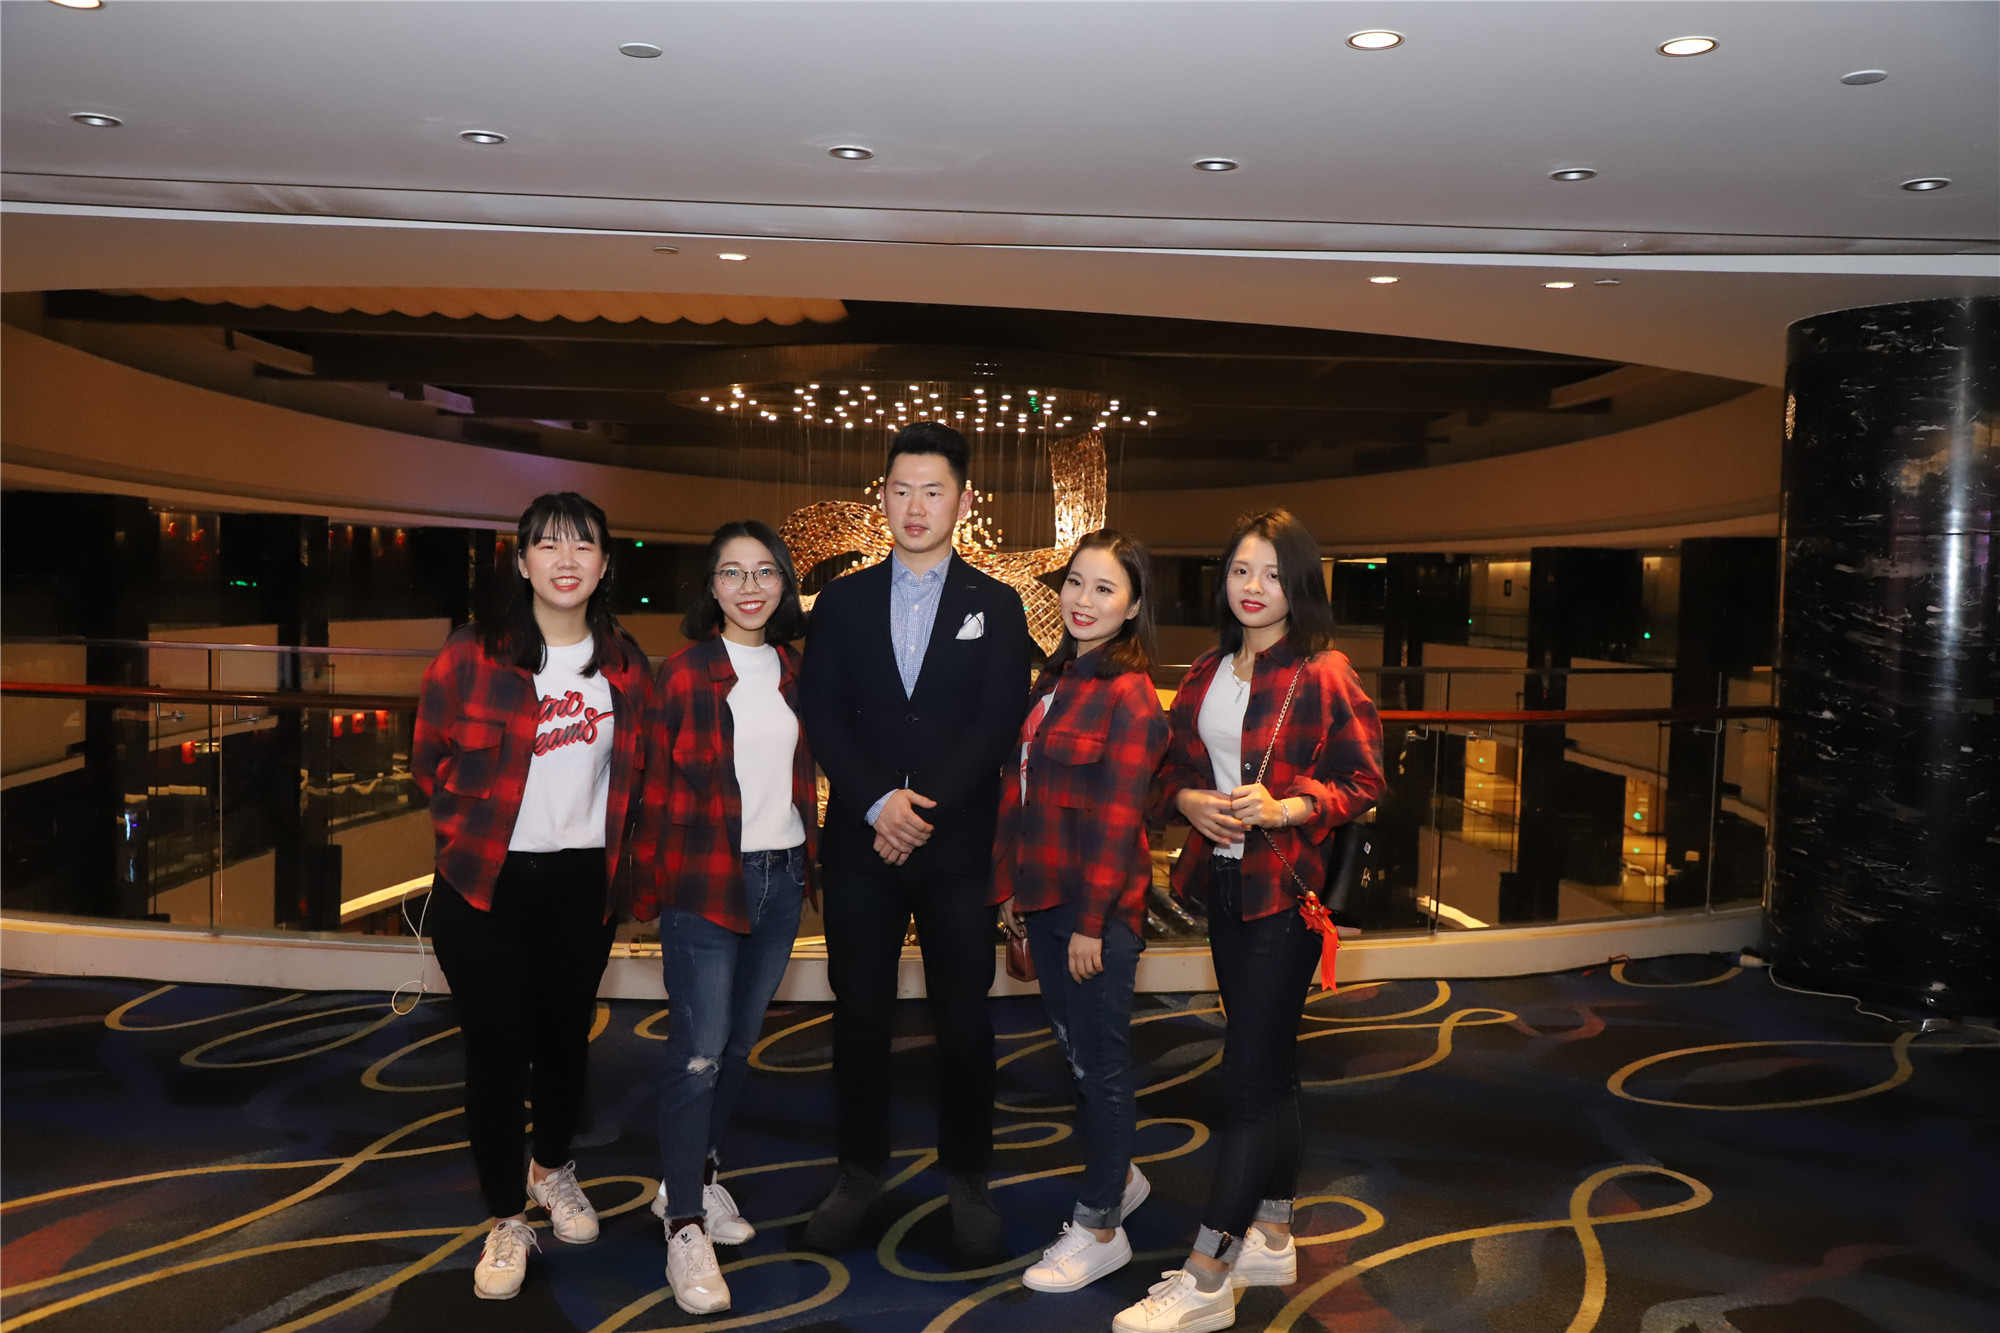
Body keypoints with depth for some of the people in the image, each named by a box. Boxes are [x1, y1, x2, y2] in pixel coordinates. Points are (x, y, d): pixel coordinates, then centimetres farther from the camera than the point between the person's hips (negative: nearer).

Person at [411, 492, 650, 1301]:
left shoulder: (625, 667, 1)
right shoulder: (473, 656, -9)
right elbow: (430, 761, 1)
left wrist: (610, 850, 6)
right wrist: (471, 832, 2)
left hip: (582, 885, 3)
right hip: (486, 887, -3)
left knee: (566, 1037, 16)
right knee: (496, 1050, 3)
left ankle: (554, 1168, 43)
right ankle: (506, 1219, 22)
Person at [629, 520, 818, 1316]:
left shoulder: (792, 671, 8)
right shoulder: (684, 671, -6)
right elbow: (656, 786, -4)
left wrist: (807, 860, 10)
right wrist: (649, 891, -4)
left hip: (781, 877, 5)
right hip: (704, 885, -5)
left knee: (740, 1044, 15)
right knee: (698, 1054, -4)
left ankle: (695, 1174, 33)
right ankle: (685, 1224, 7)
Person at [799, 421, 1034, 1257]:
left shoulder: (996, 607, 4)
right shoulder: (842, 601, 7)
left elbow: (999, 724, -5)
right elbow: (821, 717, 0)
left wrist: (924, 808, -14)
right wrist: (879, 803, -14)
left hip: (958, 847, -1)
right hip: (860, 843, 1)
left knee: (964, 1020, 5)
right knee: (859, 1015, 8)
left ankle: (966, 1174, 22)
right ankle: (859, 1171, 25)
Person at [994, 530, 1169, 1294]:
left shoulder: (1129, 695, -15)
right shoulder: (1053, 681, 10)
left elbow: (1116, 817, -17)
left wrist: (1090, 921, -17)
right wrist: (1011, 885, 12)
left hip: (1098, 908, -8)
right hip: (1044, 898, 8)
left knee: (1100, 1061, 5)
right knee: (1076, 1050, 19)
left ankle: (1101, 1230, 20)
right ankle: (1120, 1177, 40)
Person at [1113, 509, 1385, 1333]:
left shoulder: (1323, 673, -11)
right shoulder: (1206, 674, 8)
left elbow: (1363, 781, -10)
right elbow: (1174, 764, 14)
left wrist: (1284, 808, -23)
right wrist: (1189, 800, -7)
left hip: (1288, 890, -7)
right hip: (1224, 884, 7)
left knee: (1248, 1077, -4)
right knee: (1270, 1066, 18)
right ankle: (1270, 1240, 31)